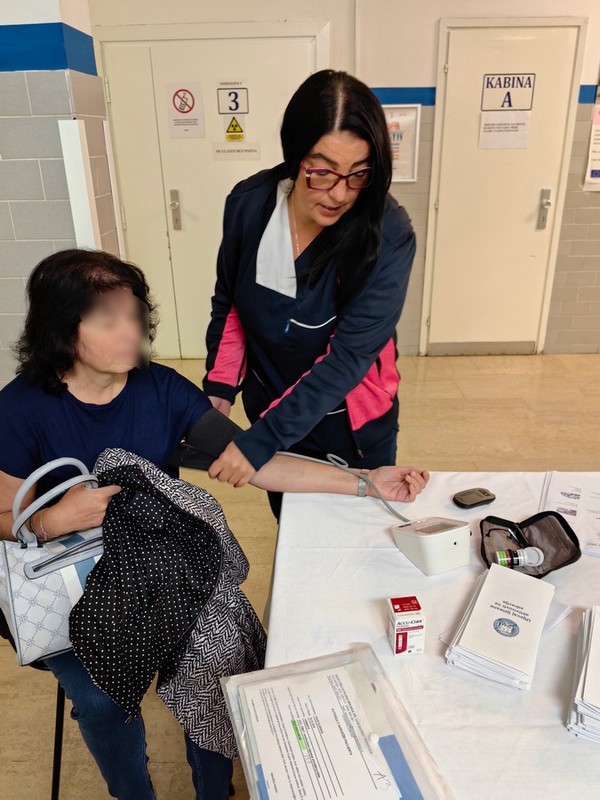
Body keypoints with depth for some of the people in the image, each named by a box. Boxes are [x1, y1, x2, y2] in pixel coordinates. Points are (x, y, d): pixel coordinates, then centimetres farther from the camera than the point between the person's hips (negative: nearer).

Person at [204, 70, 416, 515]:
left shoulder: (389, 237, -26)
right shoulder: (249, 203, -16)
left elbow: (348, 356, -28)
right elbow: (228, 303, -1)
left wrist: (260, 441, -32)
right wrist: (219, 389, -8)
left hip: (352, 426, -2)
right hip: (268, 408, 3)